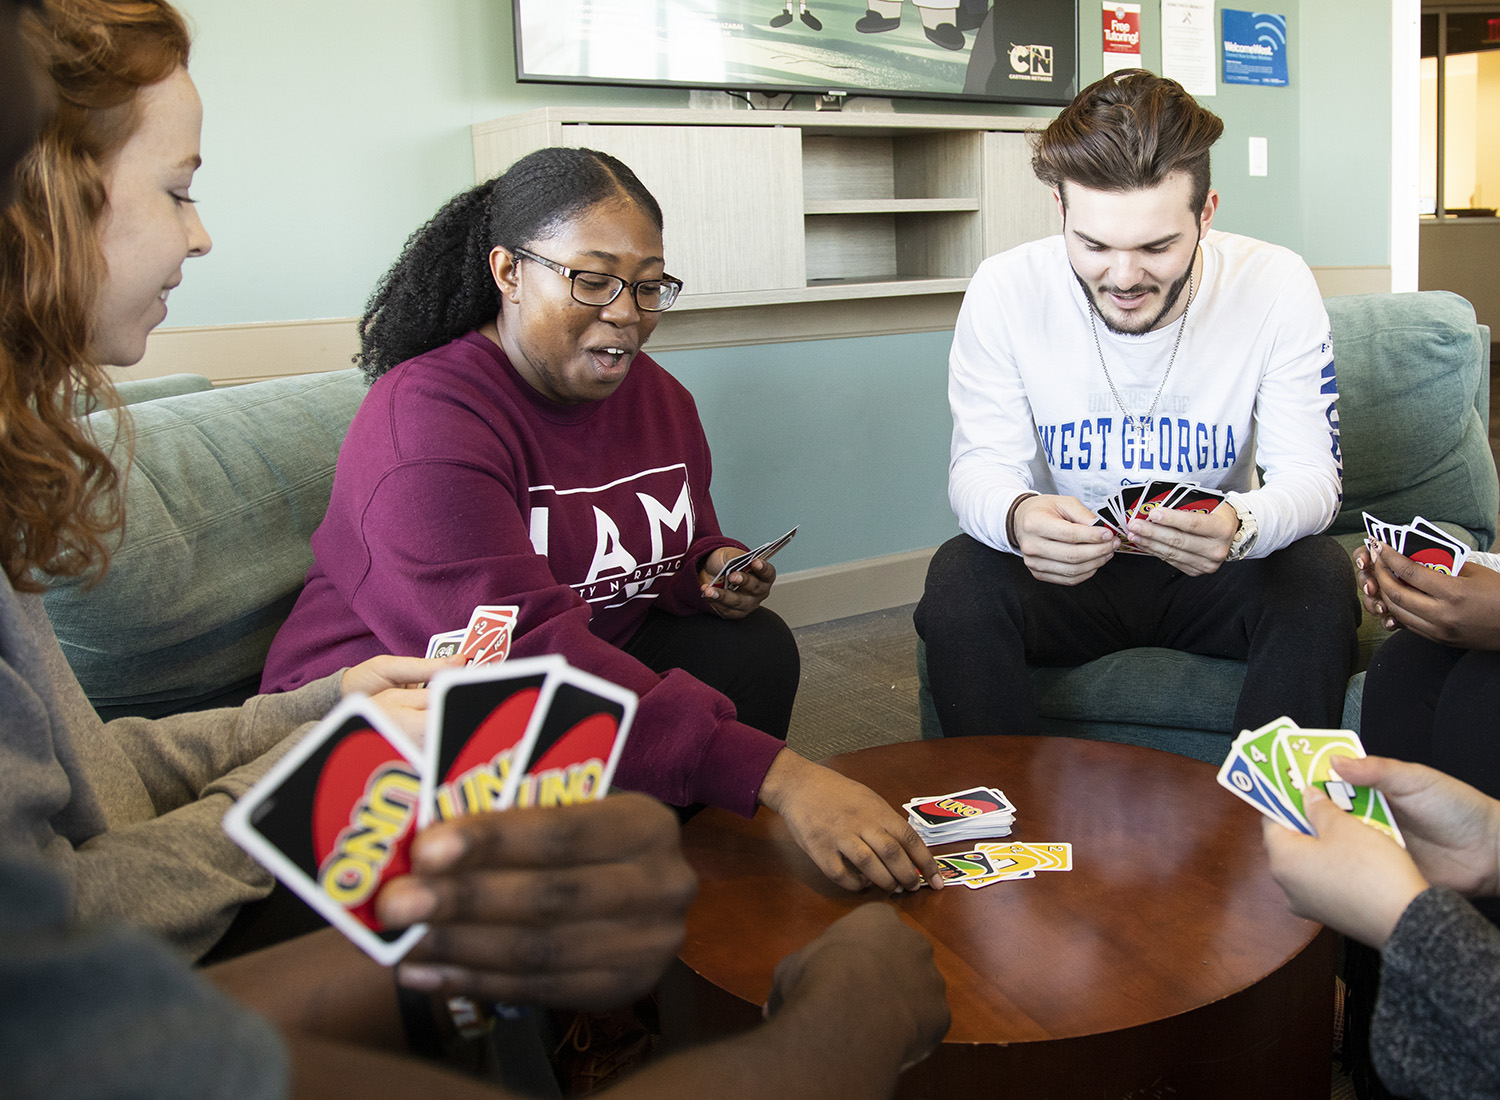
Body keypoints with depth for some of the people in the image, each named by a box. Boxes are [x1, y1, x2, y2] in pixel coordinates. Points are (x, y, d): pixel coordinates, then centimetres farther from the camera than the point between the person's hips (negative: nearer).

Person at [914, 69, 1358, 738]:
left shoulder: (1277, 286, -13)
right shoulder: (1004, 291, -13)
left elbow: (1310, 475, -12)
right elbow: (981, 465, -11)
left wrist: (1240, 526, -38)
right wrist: (1016, 516, -37)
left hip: (1210, 577, 1)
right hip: (1064, 570, 0)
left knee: (1320, 575, -28)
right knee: (958, 576, -28)